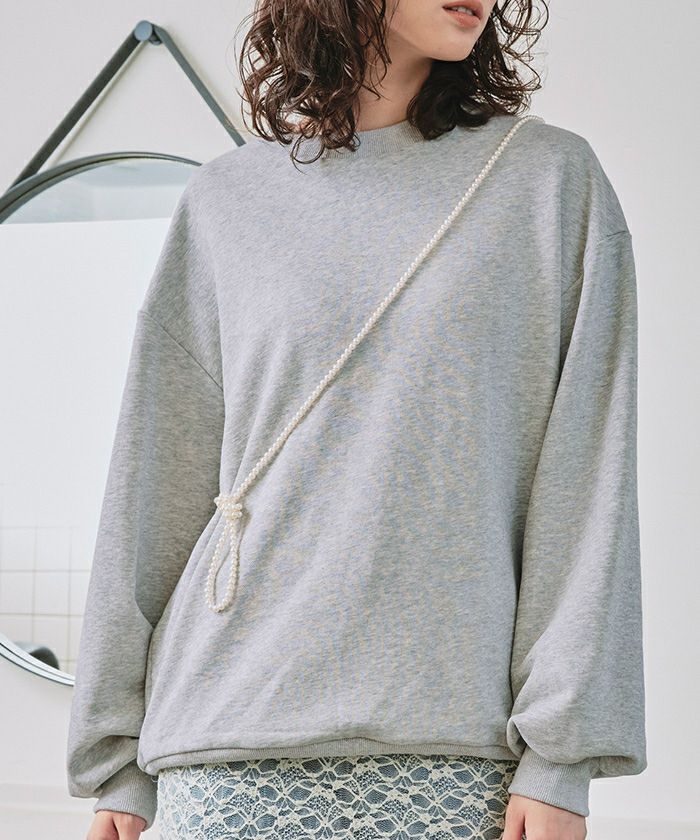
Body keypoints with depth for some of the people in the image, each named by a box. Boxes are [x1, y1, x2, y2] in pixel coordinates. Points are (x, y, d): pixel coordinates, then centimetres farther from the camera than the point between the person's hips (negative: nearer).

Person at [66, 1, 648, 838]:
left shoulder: (552, 179, 5)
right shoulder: (226, 198, 10)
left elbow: (587, 481, -1)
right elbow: (157, 483, 10)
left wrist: (561, 755, -8)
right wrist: (118, 758, 7)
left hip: (453, 741, -1)